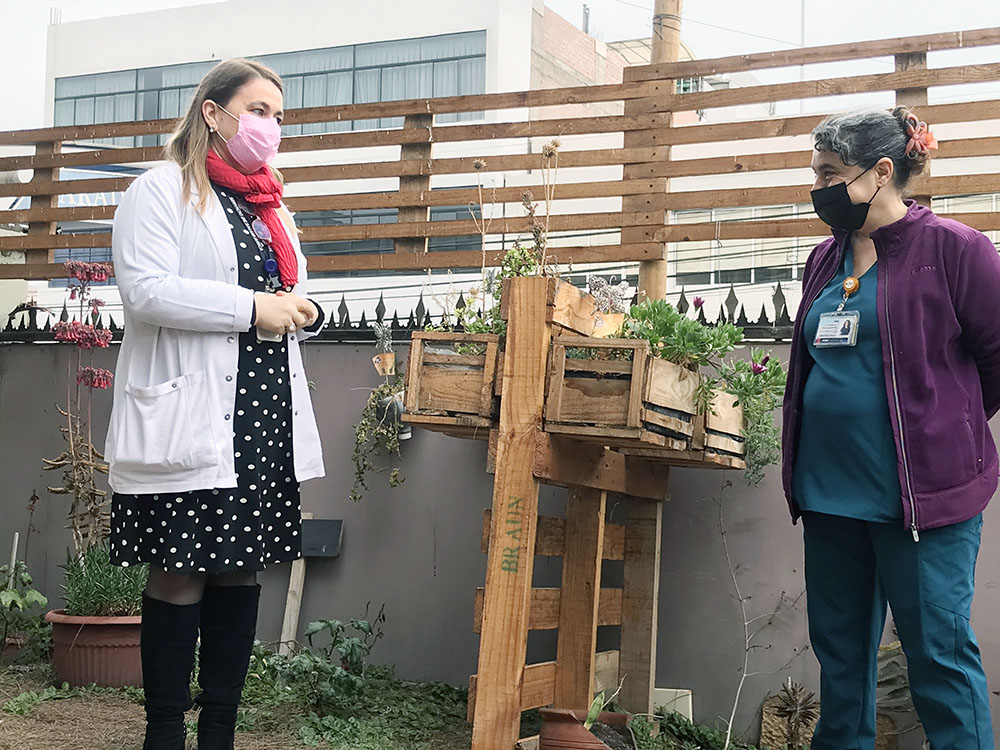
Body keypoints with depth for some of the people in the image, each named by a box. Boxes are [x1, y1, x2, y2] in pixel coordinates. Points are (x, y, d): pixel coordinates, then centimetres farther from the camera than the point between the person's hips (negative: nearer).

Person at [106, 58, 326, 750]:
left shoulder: (273, 207, 22)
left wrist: (303, 310, 5)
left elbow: (290, 297, 29)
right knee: (180, 579, -2)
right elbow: (146, 291, -15)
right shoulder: (162, 190, -1)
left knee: (244, 571, 8)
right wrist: (252, 307, -17)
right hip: (190, 423, -7)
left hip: (267, 420, 7)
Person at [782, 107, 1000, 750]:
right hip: (829, 491, 7)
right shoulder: (826, 260, 12)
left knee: (939, 653, -1)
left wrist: (947, 427, 4)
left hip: (923, 491, -7)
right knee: (840, 648, 16)